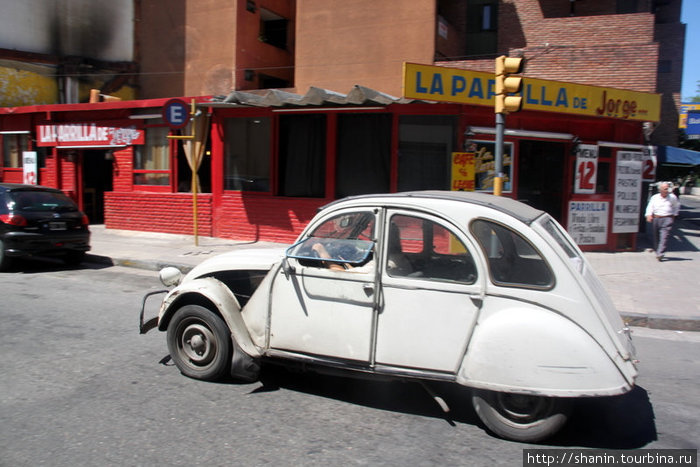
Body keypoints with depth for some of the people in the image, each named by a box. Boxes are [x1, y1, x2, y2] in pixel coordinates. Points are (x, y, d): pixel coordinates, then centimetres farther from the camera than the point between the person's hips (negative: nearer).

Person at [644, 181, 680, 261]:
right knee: (656, 236, 10)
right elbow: (650, 207, 0)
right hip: (656, 218, 2)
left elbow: (677, 206, 22)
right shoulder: (654, 197, 5)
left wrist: (674, 215, 15)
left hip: (667, 219, -2)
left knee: (664, 237, -14)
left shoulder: (672, 197, 5)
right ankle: (657, 251, 27)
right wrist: (649, 215, -17)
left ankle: (660, 254, -19)